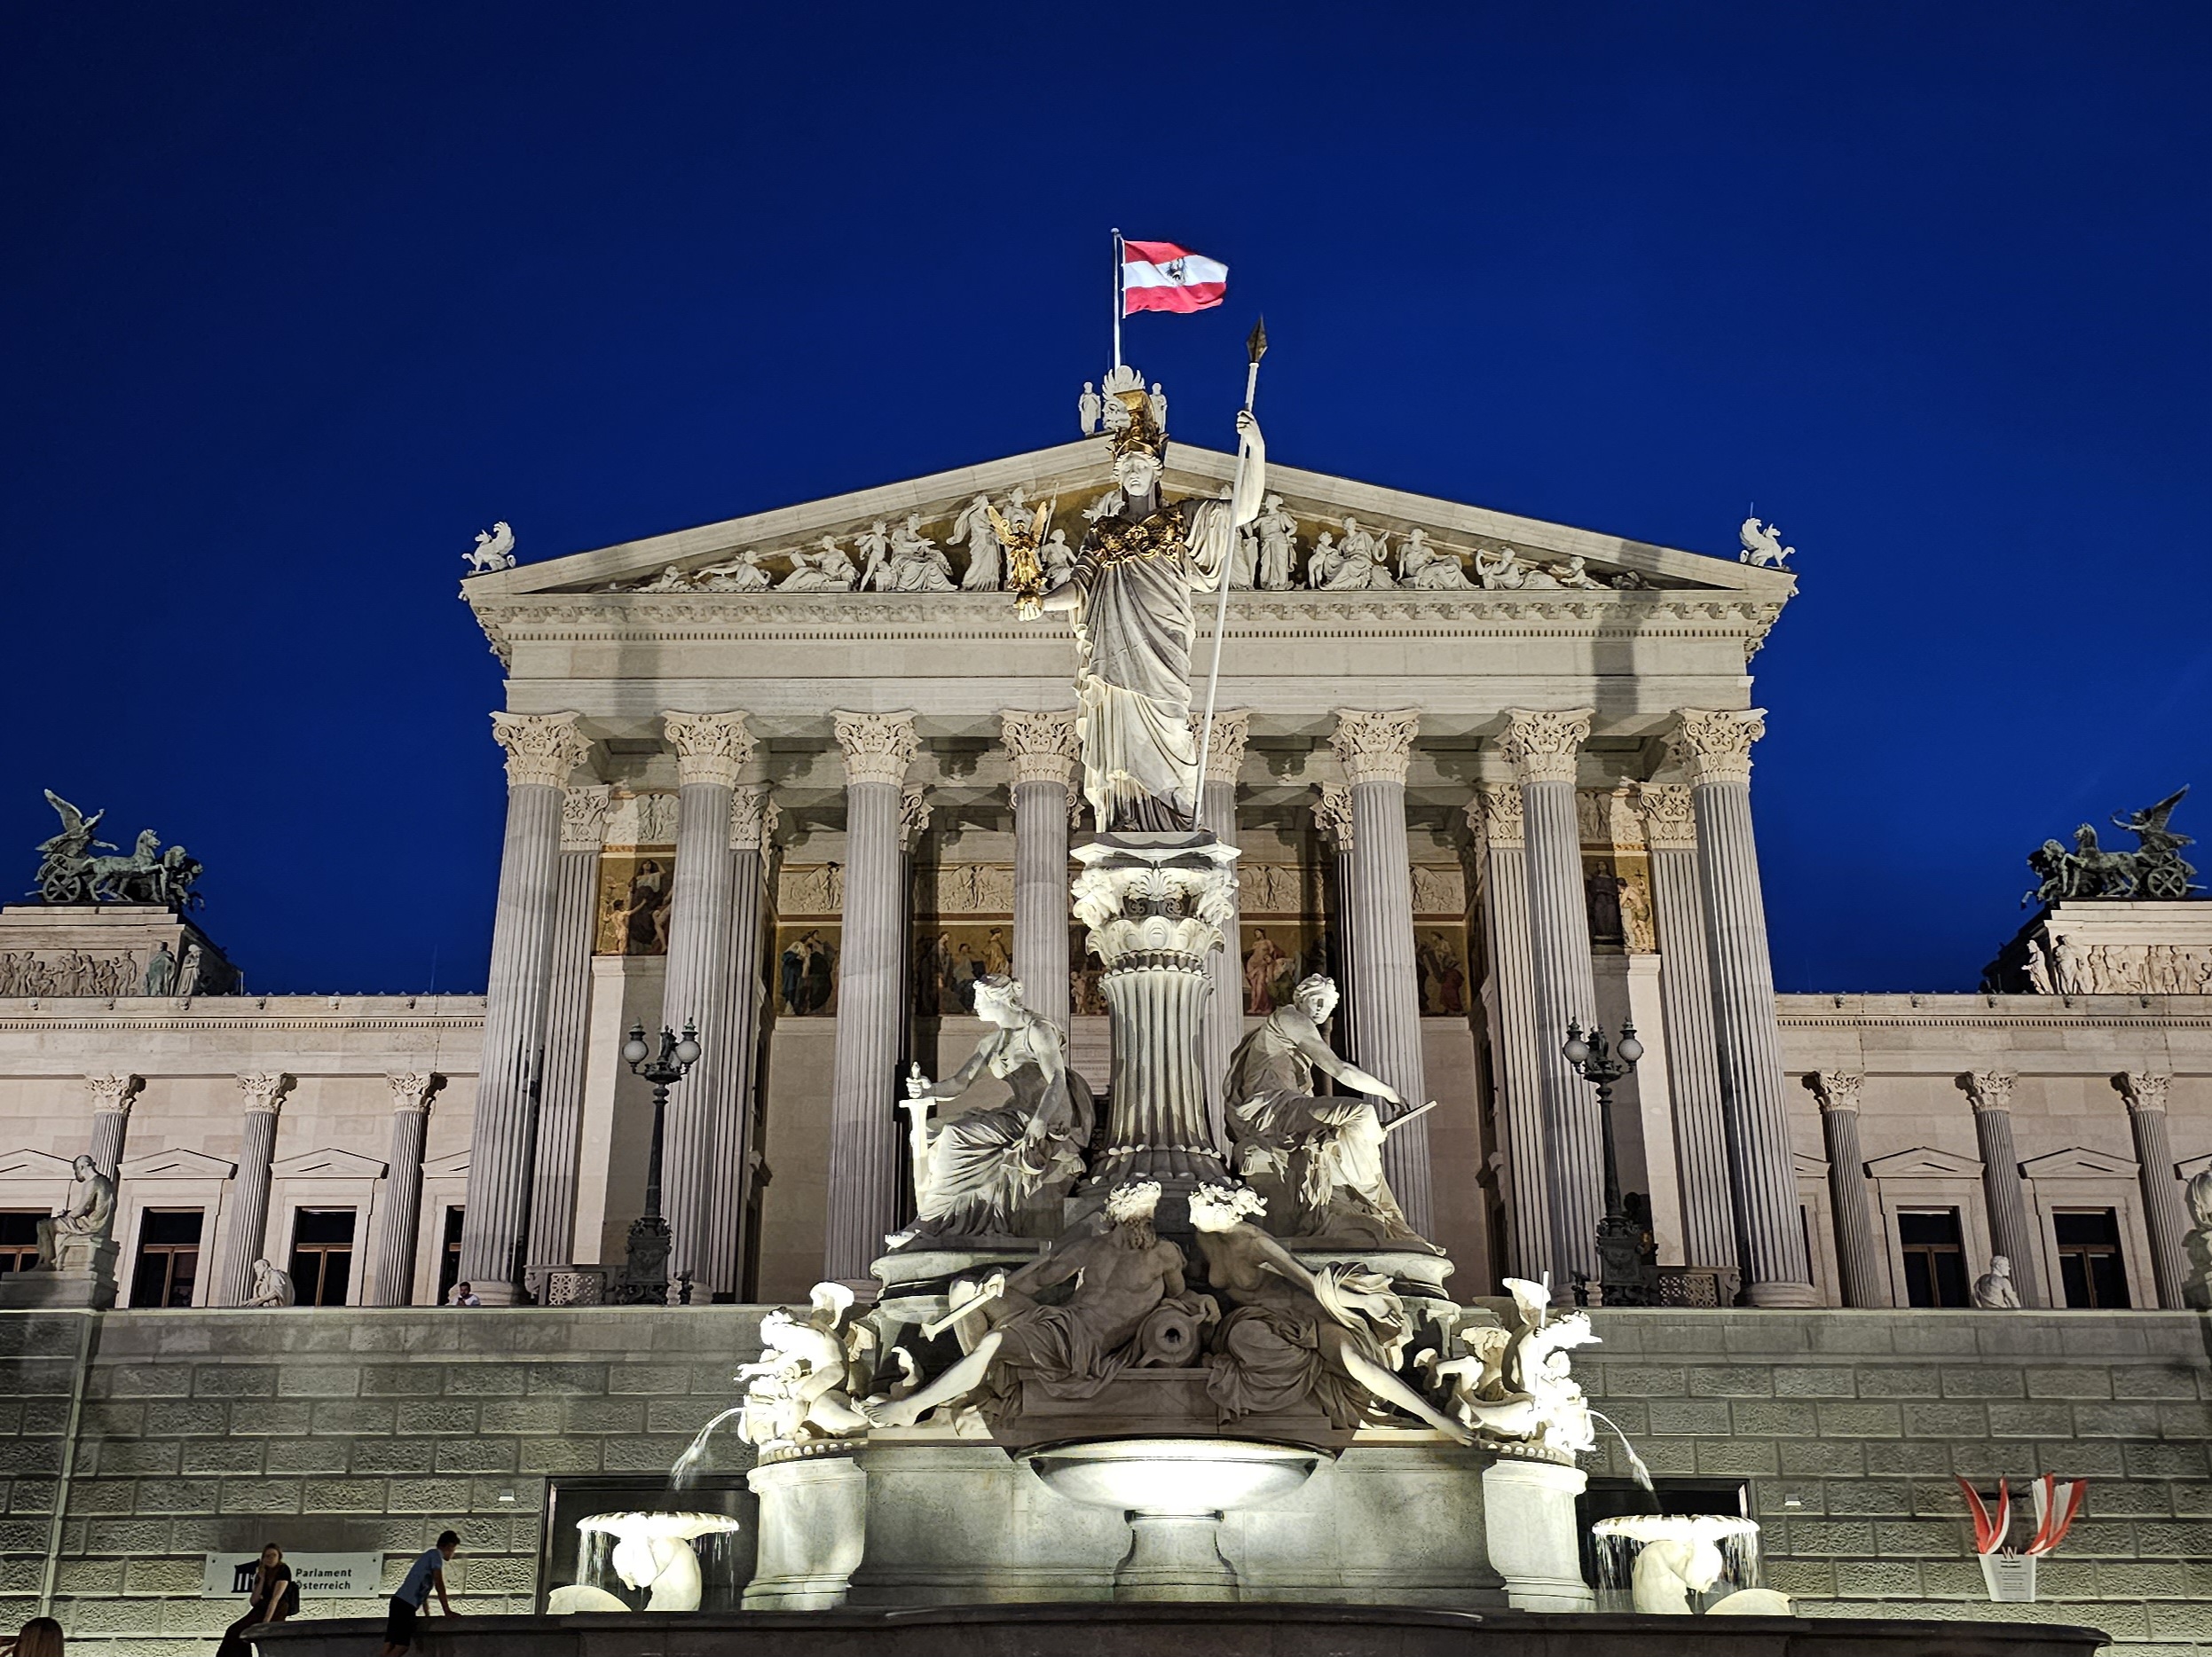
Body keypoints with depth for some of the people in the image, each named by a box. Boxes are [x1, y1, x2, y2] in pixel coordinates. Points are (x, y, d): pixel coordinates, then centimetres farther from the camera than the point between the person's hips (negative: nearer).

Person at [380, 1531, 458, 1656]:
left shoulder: (430, 1556, 27)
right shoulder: (436, 1554, -1)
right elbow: (439, 1584, -8)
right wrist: (447, 1610, -7)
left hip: (401, 1602, 9)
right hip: (406, 1604, -9)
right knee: (400, 1647, -13)